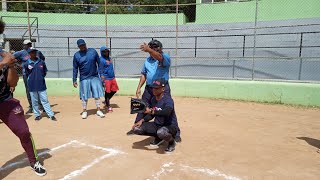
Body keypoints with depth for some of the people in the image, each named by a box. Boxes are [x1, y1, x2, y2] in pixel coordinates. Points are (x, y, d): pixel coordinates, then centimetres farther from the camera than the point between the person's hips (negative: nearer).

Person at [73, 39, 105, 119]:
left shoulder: (93, 51, 0)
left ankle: (98, 110, 17)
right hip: (84, 78, 0)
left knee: (97, 94, 5)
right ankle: (84, 111, 20)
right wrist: (74, 80, -1)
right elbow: (75, 68, 3)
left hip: (95, 77, 1)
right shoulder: (76, 55, -1)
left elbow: (99, 63, 4)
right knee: (84, 96, 5)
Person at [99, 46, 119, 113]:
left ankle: (106, 101, 32)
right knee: (107, 92, 1)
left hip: (112, 78, 8)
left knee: (114, 90, 12)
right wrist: (103, 81, -18)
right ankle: (108, 106, 15)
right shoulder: (101, 60, -12)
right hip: (107, 79, -8)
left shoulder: (109, 58, 12)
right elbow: (101, 71, -14)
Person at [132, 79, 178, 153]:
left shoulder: (168, 99, -21)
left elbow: (167, 112, -41)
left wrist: (151, 111, -44)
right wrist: (142, 120, -2)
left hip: (170, 126, -7)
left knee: (161, 132, -42)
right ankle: (158, 138, 14)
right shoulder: (153, 99, 2)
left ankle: (171, 142, -3)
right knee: (136, 129, -6)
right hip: (157, 125, 7)